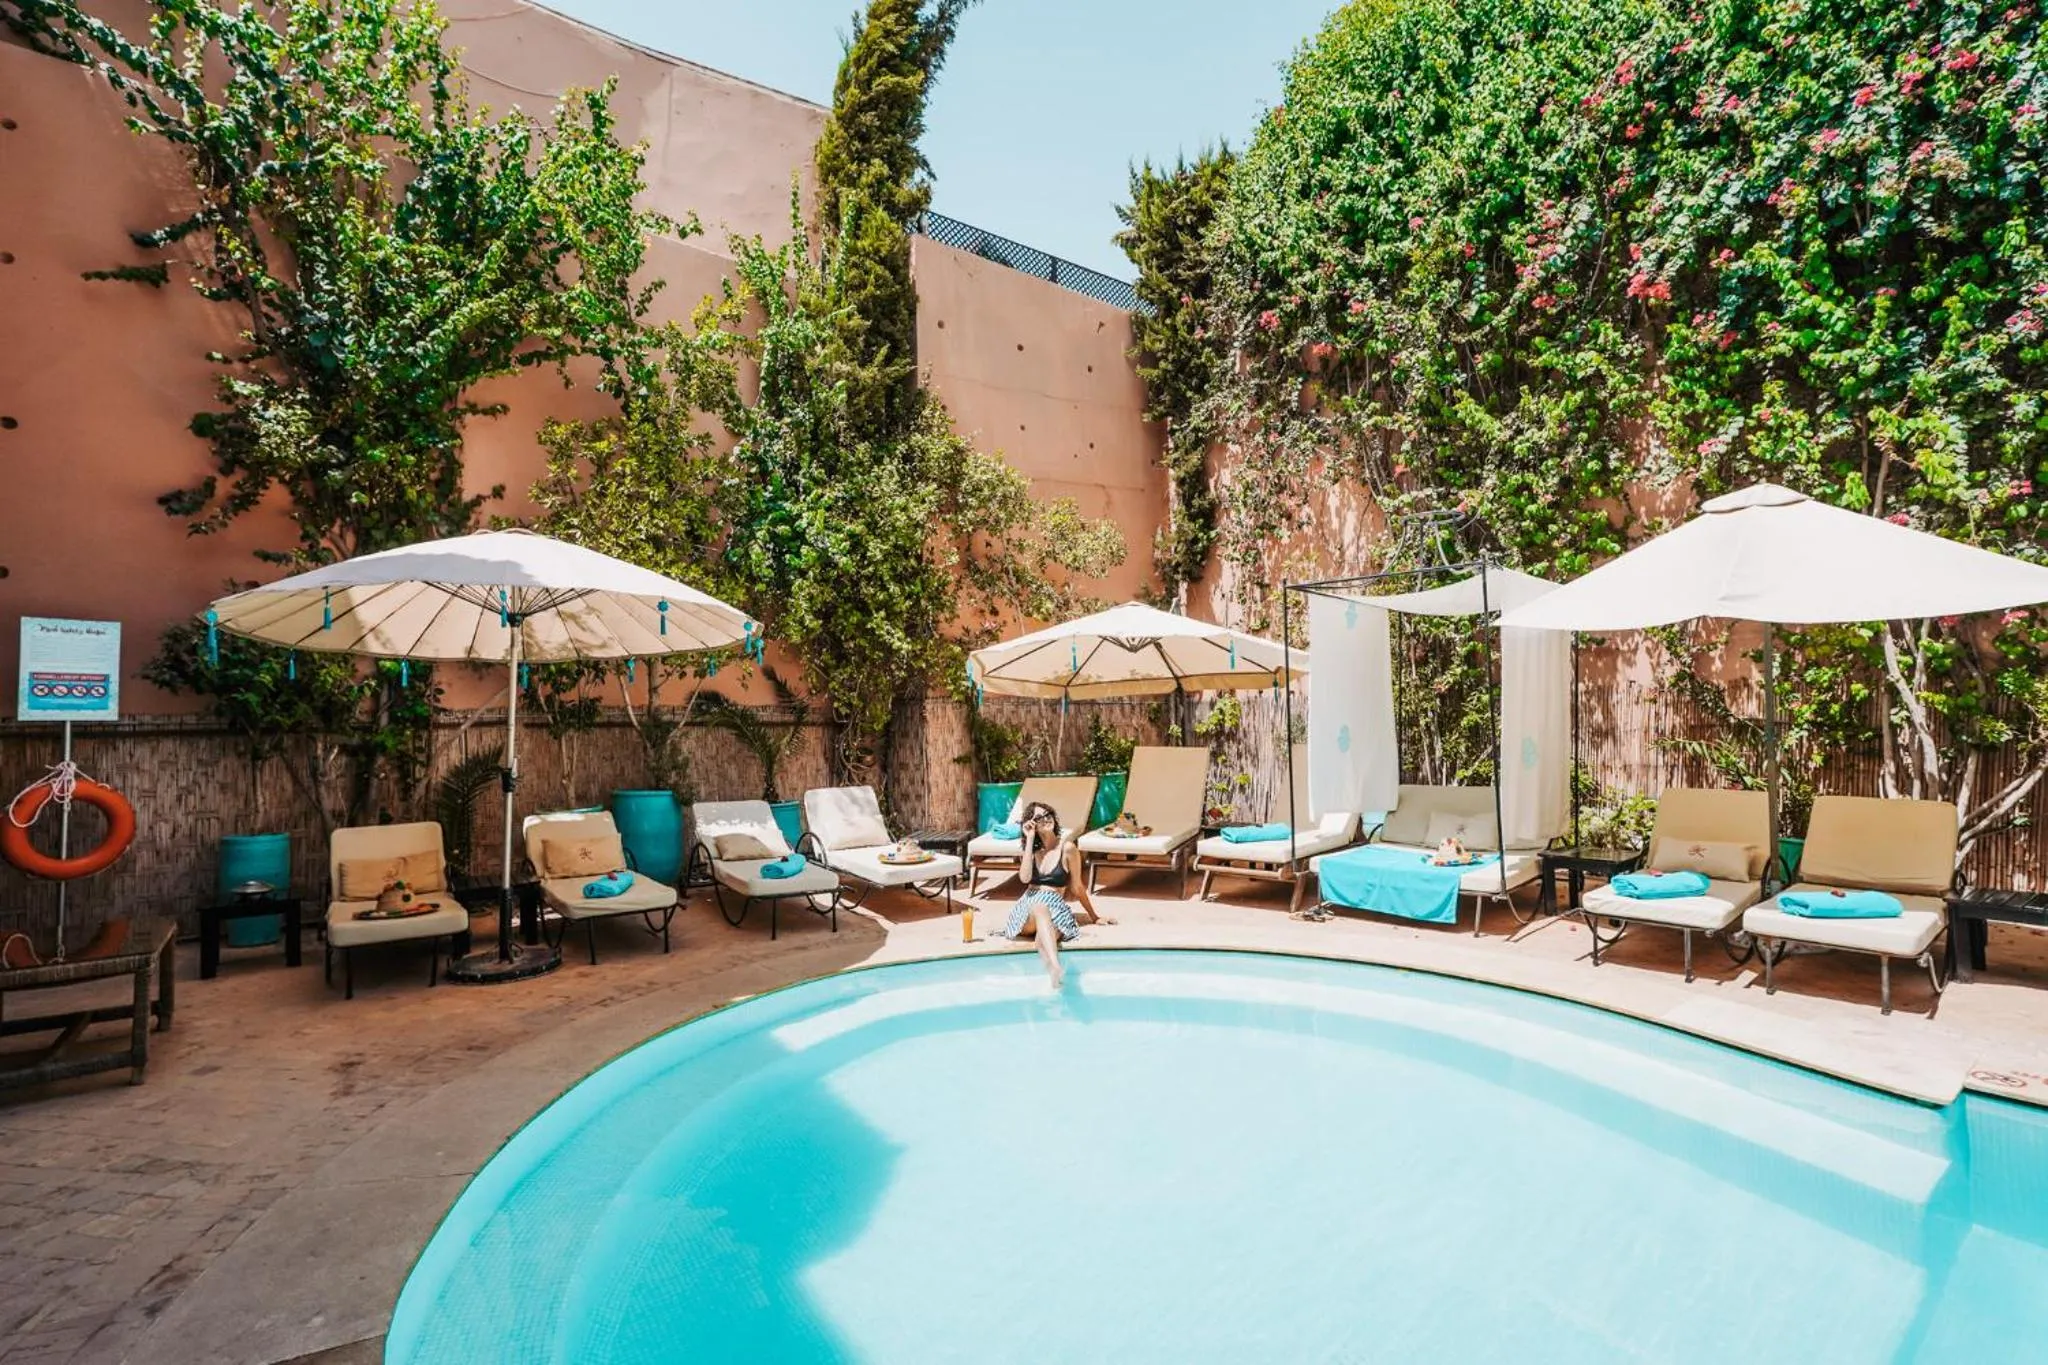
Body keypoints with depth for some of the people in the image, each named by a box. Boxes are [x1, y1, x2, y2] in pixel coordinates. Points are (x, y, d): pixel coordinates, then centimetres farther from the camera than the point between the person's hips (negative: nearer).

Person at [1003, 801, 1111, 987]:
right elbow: (1025, 877, -5)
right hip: (1027, 908, 1)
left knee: (1044, 938, -38)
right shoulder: (1032, 849, 15)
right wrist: (1030, 839, -2)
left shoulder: (1067, 848, 3)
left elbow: (1077, 887, 11)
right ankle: (1056, 968, -63)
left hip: (1055, 907, 0)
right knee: (1040, 908, -39)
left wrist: (1094, 916, 17)